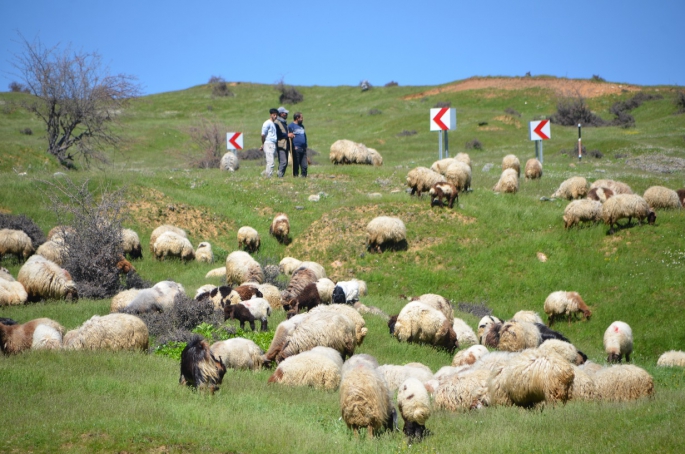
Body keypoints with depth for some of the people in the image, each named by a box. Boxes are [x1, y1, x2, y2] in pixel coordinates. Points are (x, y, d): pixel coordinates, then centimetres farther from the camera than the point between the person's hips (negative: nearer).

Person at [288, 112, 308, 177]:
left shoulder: (302, 126, 21)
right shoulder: (291, 126, -3)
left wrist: (306, 146, 18)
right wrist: (293, 147, -14)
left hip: (303, 149, 7)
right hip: (296, 149, -7)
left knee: (304, 165, 4)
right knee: (296, 165, -5)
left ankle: (304, 176, 8)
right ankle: (295, 176, -1)